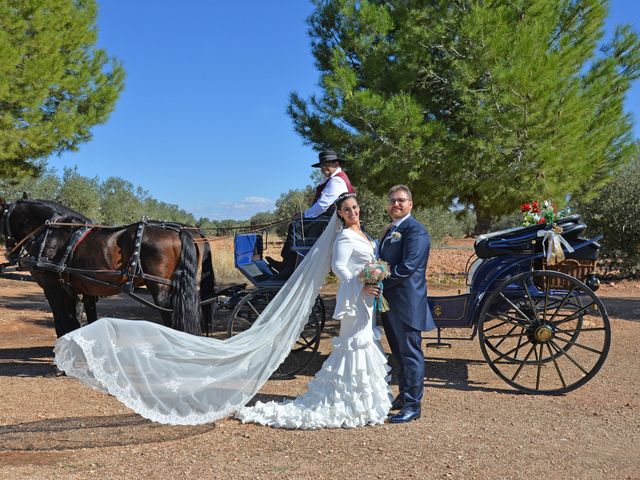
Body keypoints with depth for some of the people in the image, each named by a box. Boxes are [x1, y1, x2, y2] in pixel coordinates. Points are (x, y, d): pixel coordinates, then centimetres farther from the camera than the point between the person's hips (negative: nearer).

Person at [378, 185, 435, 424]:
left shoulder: (414, 229, -11)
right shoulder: (389, 231, 19)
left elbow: (408, 267, -20)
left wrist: (381, 279, -15)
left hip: (407, 303, -10)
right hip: (389, 301, 10)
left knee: (410, 353, -2)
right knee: (399, 353, 18)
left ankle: (412, 405, 5)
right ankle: (403, 396, 30)